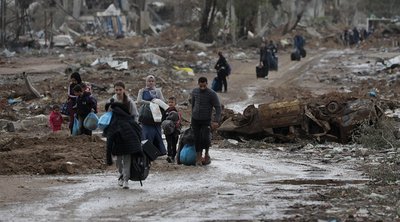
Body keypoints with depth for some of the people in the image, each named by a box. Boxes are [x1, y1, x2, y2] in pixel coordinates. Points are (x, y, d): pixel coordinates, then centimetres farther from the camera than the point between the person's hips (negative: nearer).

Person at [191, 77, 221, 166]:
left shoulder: (212, 94, -13)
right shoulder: (194, 92, 2)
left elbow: (218, 108, -13)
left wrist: (216, 121, -21)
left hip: (206, 121, -4)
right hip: (195, 120, 4)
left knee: (205, 138, -16)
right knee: (197, 139, 0)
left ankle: (207, 153, 11)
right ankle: (198, 158, 8)